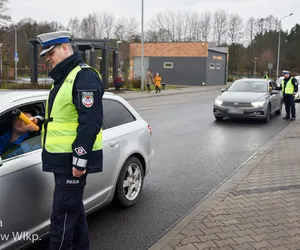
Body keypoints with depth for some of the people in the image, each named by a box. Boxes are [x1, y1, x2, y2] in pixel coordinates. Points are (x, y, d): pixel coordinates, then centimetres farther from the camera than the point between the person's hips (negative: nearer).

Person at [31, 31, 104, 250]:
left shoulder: (84, 76, -14)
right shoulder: (64, 77, 17)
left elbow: (90, 122, -21)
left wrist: (80, 159, -23)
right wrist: (42, 121, 9)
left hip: (73, 159, -10)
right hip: (63, 158, 10)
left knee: (62, 214, -3)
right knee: (73, 209, 18)